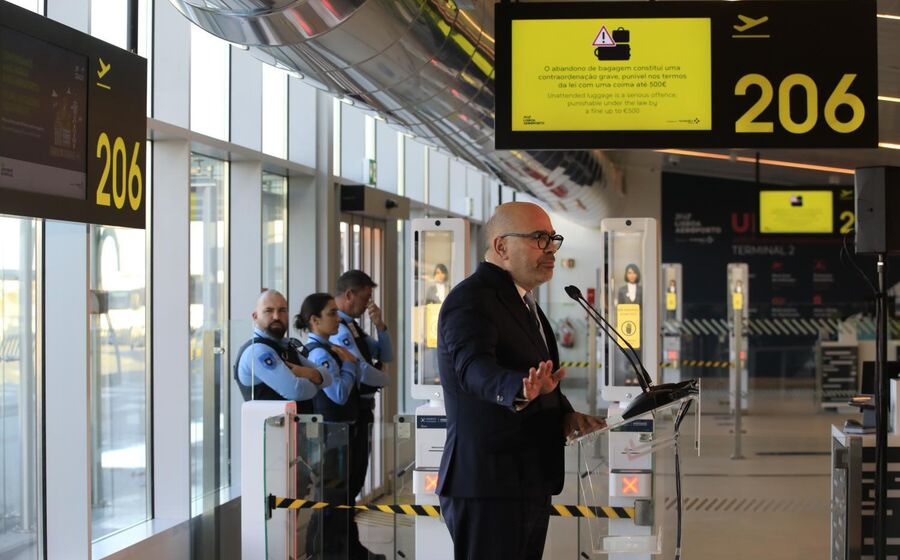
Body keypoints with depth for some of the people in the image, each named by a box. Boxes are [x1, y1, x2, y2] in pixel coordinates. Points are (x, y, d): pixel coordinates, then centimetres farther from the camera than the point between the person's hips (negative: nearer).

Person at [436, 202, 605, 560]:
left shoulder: (522, 301, 17)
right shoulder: (471, 300, -15)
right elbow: (474, 368, -33)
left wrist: (564, 415, 7)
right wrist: (521, 391, -54)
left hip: (530, 486, 10)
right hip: (489, 488, -10)